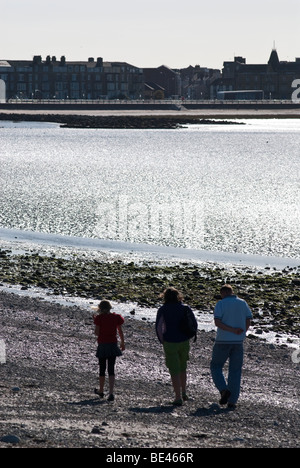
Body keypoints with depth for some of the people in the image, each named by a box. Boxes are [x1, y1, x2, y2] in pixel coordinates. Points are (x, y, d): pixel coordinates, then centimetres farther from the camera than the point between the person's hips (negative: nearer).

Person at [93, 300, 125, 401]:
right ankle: (111, 393, -15)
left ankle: (101, 391, 31)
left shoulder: (99, 318, -10)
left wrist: (95, 322, 4)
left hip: (102, 345, -2)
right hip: (113, 345, 2)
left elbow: (97, 333, -9)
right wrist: (122, 342, 22)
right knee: (111, 370, 0)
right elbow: (120, 331, 7)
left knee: (102, 369, 15)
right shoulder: (116, 317, -1)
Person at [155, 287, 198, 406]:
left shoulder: (163, 310, -5)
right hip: (184, 342, 3)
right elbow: (194, 325, 4)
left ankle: (178, 398, -2)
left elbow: (158, 327, -8)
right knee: (182, 368, 24)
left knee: (174, 371, 1)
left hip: (170, 343, -3)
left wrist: (162, 341, 3)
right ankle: (184, 393, 26)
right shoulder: (185, 308, 3)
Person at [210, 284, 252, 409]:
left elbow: (217, 322, -17)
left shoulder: (221, 304, -6)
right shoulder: (243, 303, 5)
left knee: (216, 367, 13)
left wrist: (232, 330, -16)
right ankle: (232, 401, 4)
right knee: (235, 371, 8)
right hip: (238, 342, 3)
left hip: (223, 341, -3)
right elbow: (248, 322, 5)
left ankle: (224, 390, -9)